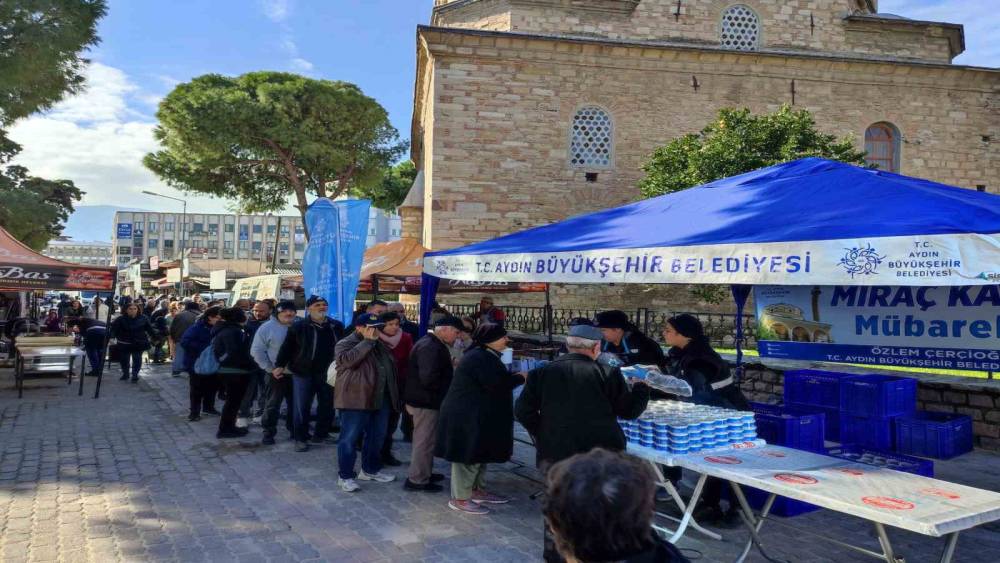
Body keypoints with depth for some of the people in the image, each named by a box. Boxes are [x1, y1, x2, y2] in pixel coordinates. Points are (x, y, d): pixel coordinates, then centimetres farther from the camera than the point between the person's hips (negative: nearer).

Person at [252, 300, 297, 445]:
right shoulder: (267, 328, -7)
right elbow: (257, 351, -8)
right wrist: (270, 369, -11)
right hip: (276, 374, -3)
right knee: (273, 405, 3)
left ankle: (294, 430, 26)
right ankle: (268, 433, 14)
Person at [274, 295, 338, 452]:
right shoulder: (298, 327, -4)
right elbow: (287, 347, -3)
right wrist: (280, 365, -11)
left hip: (327, 373, 4)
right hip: (303, 373, -3)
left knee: (327, 406, 12)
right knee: (302, 408, 2)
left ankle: (321, 434, 29)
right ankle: (301, 438, 14)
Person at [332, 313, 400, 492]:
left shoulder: (380, 345, 16)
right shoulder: (346, 343, -7)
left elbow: (390, 366, 24)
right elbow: (347, 360, -27)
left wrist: (393, 396, 18)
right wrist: (368, 342, -22)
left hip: (381, 400, 8)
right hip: (355, 400, -8)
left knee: (377, 437, 15)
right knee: (350, 439, -1)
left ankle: (370, 470, 30)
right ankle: (345, 476, 8)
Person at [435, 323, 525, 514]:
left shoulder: (484, 355, 14)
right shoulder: (480, 358, -22)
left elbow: (496, 380, 20)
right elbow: (497, 384, -27)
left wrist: (513, 377, 7)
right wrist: (520, 377, -14)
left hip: (478, 416, 11)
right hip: (468, 417, -11)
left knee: (479, 454, 19)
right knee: (468, 456, -2)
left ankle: (478, 491, 31)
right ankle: (459, 498, 8)